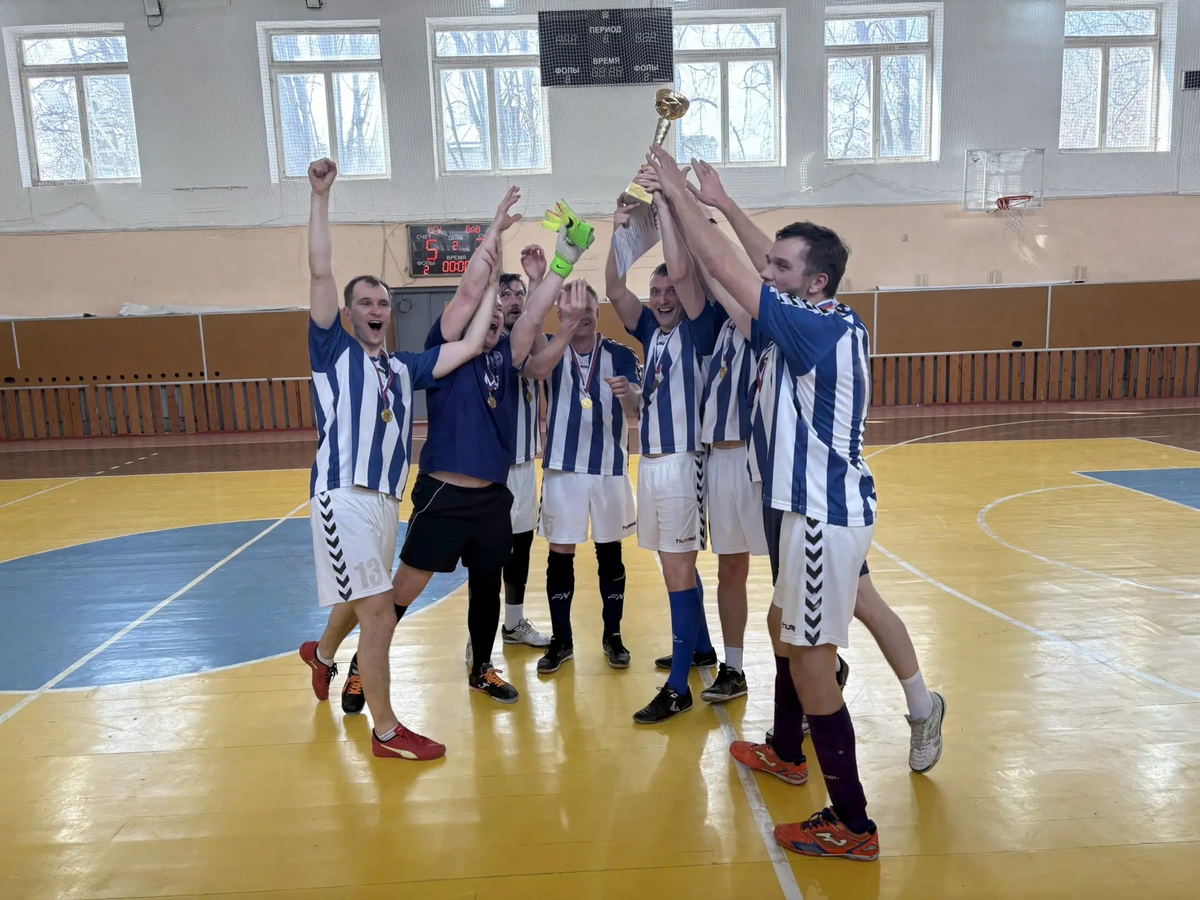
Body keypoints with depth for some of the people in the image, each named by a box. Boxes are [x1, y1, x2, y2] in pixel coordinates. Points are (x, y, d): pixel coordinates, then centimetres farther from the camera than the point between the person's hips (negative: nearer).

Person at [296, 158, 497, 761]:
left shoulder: (404, 368, 16)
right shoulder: (333, 349, 2)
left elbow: (469, 345, 15)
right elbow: (320, 272, -8)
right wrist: (320, 196, -10)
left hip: (387, 500, 7)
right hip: (344, 499, -6)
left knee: (361, 600, 24)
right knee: (380, 615, -6)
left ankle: (322, 653, 55)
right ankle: (385, 732, 10)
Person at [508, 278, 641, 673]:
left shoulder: (620, 354, -1)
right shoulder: (552, 348, -3)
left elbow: (635, 411, -14)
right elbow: (536, 370, -28)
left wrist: (628, 394, -38)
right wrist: (568, 325, -43)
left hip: (610, 468, 0)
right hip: (563, 467, 0)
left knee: (610, 553, 10)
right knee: (560, 555, 5)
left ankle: (612, 635, 24)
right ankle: (561, 640, 19)